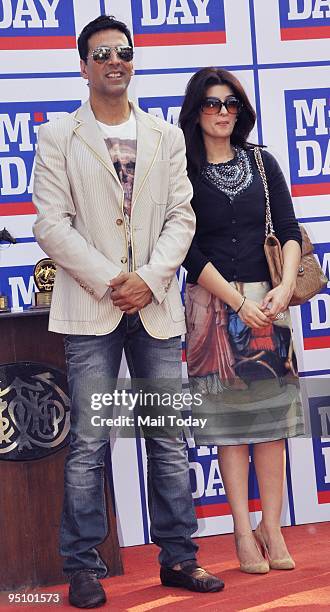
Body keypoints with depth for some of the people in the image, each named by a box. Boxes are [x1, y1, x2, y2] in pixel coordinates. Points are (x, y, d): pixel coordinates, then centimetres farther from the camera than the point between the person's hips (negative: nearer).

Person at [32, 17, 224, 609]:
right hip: (90, 306, -3)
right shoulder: (58, 137, 4)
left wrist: (149, 278, -9)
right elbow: (51, 224, -4)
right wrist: (108, 283, -12)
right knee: (88, 444, -3)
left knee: (169, 441, 6)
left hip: (155, 305, 3)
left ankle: (177, 557, 15)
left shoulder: (167, 136, 13)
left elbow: (181, 217, 7)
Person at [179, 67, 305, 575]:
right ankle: (244, 532, 3)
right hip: (213, 303, -3)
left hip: (267, 301, 3)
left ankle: (272, 528, 6)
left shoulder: (263, 164, 10)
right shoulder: (183, 171, 0)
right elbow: (190, 250, -5)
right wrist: (238, 302, -12)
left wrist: (285, 287, -13)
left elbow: (289, 232, 4)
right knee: (229, 416, -1)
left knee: (272, 416, 1)